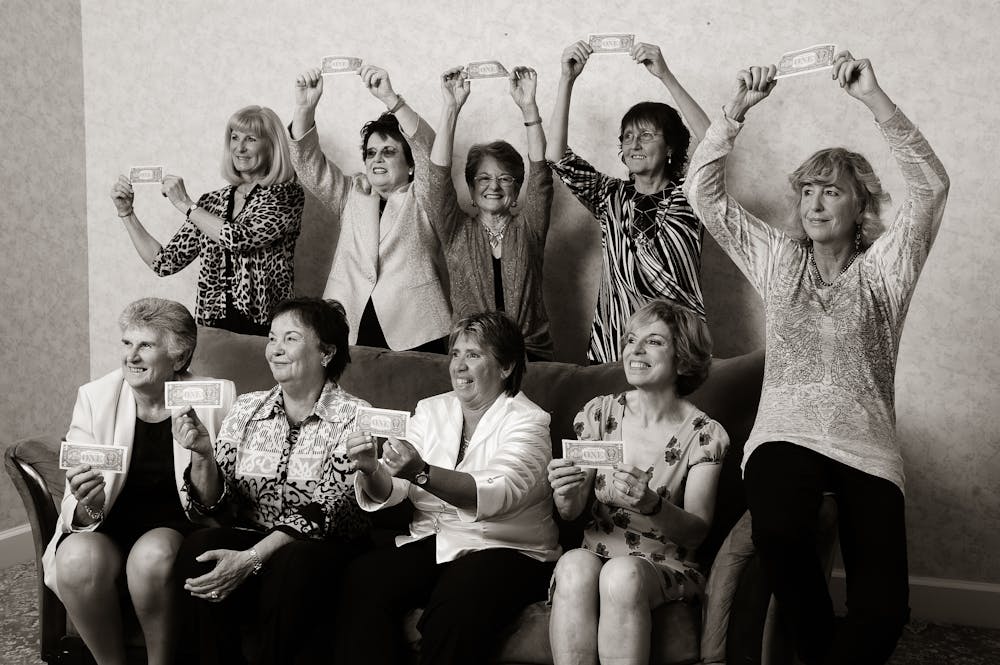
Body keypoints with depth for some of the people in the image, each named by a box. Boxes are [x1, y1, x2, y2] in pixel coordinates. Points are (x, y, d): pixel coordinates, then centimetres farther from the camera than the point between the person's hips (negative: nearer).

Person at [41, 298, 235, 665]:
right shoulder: (95, 397, -1)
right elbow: (75, 510, -4)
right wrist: (87, 506, -29)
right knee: (78, 559, -30)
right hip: (107, 528, 2)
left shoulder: (216, 397, -5)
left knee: (152, 555, -33)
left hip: (175, 528, -1)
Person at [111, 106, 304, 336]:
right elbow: (164, 263, 14)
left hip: (263, 329, -4)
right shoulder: (212, 202, 14)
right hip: (212, 328, 4)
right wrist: (126, 213, 8)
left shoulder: (288, 195, 1)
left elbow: (241, 238, -15)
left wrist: (185, 204, -5)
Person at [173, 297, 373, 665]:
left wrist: (250, 558, -24)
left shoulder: (353, 417, -5)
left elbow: (325, 511, -15)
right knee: (196, 548, -25)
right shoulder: (246, 408, 8)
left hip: (322, 548, -3)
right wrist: (202, 454, -15)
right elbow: (215, 504, 5)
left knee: (291, 565, -34)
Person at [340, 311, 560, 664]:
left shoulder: (527, 422, -4)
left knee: (456, 604, -34)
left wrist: (422, 473, -37)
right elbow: (389, 491, 1)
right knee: (363, 578, -23)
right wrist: (371, 470, -22)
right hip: (431, 541, 4)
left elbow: (496, 495, -24)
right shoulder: (431, 411, 12)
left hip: (506, 549, -4)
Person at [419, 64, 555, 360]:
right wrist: (451, 106, -12)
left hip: (531, 354, 0)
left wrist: (528, 106, -13)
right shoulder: (458, 231, 11)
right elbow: (439, 176, -4)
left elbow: (540, 171, -2)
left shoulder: (528, 229, 11)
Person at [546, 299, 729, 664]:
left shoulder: (704, 435, -2)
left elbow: (697, 532, -8)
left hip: (665, 570, -2)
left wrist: (652, 505, -29)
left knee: (622, 573, -35)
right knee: (574, 564, -33)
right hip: (596, 555, 2)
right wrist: (566, 497, -20)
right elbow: (571, 513, 5)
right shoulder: (599, 413, 5)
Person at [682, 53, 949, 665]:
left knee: (884, 607, -20)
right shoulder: (779, 260, 16)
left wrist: (873, 97, -12)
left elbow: (931, 185, -6)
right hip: (787, 435, 1)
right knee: (778, 531, -34)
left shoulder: (884, 267, 9)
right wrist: (738, 109, 1)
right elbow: (704, 191, 12)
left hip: (867, 447, 0)